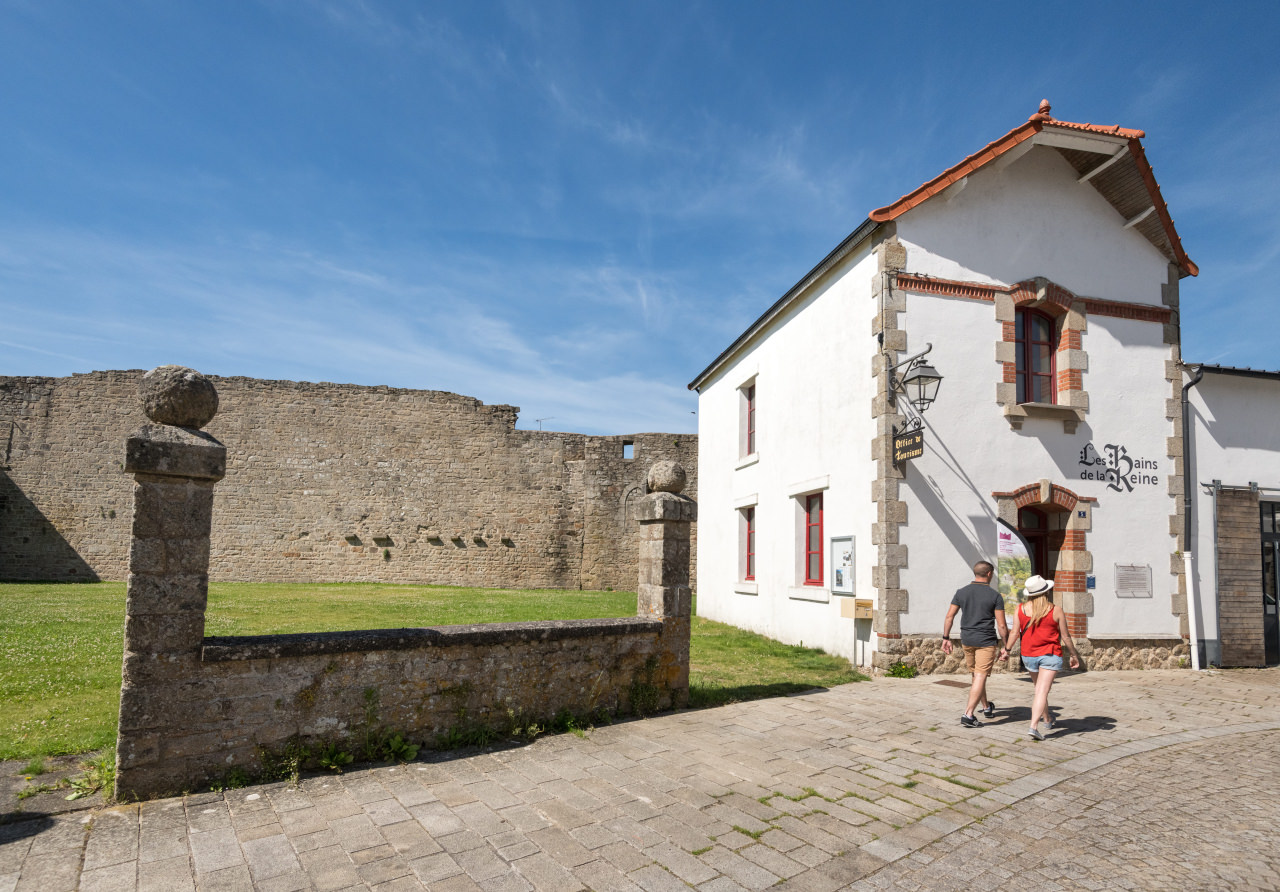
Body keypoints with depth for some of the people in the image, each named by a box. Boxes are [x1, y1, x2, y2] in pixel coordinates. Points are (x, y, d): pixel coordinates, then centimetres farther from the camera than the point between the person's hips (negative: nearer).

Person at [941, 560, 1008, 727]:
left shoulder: (961, 592, 2)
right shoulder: (995, 596, -7)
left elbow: (949, 616, 0)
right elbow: (1001, 626, -9)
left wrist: (946, 638, 8)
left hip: (966, 640, 5)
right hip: (986, 641, -4)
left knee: (977, 675, 20)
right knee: (980, 677, -4)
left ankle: (986, 707, 38)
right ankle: (968, 714, -12)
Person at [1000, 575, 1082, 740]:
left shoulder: (1021, 609, -3)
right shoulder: (1056, 610, -8)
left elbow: (1015, 632, 0)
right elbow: (1065, 636, -1)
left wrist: (1007, 649, 13)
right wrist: (1074, 655, 13)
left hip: (1028, 655, 3)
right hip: (1050, 655, -3)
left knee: (1039, 688, 22)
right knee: (1042, 691, -7)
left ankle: (1047, 719, 40)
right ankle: (1034, 726, -17)